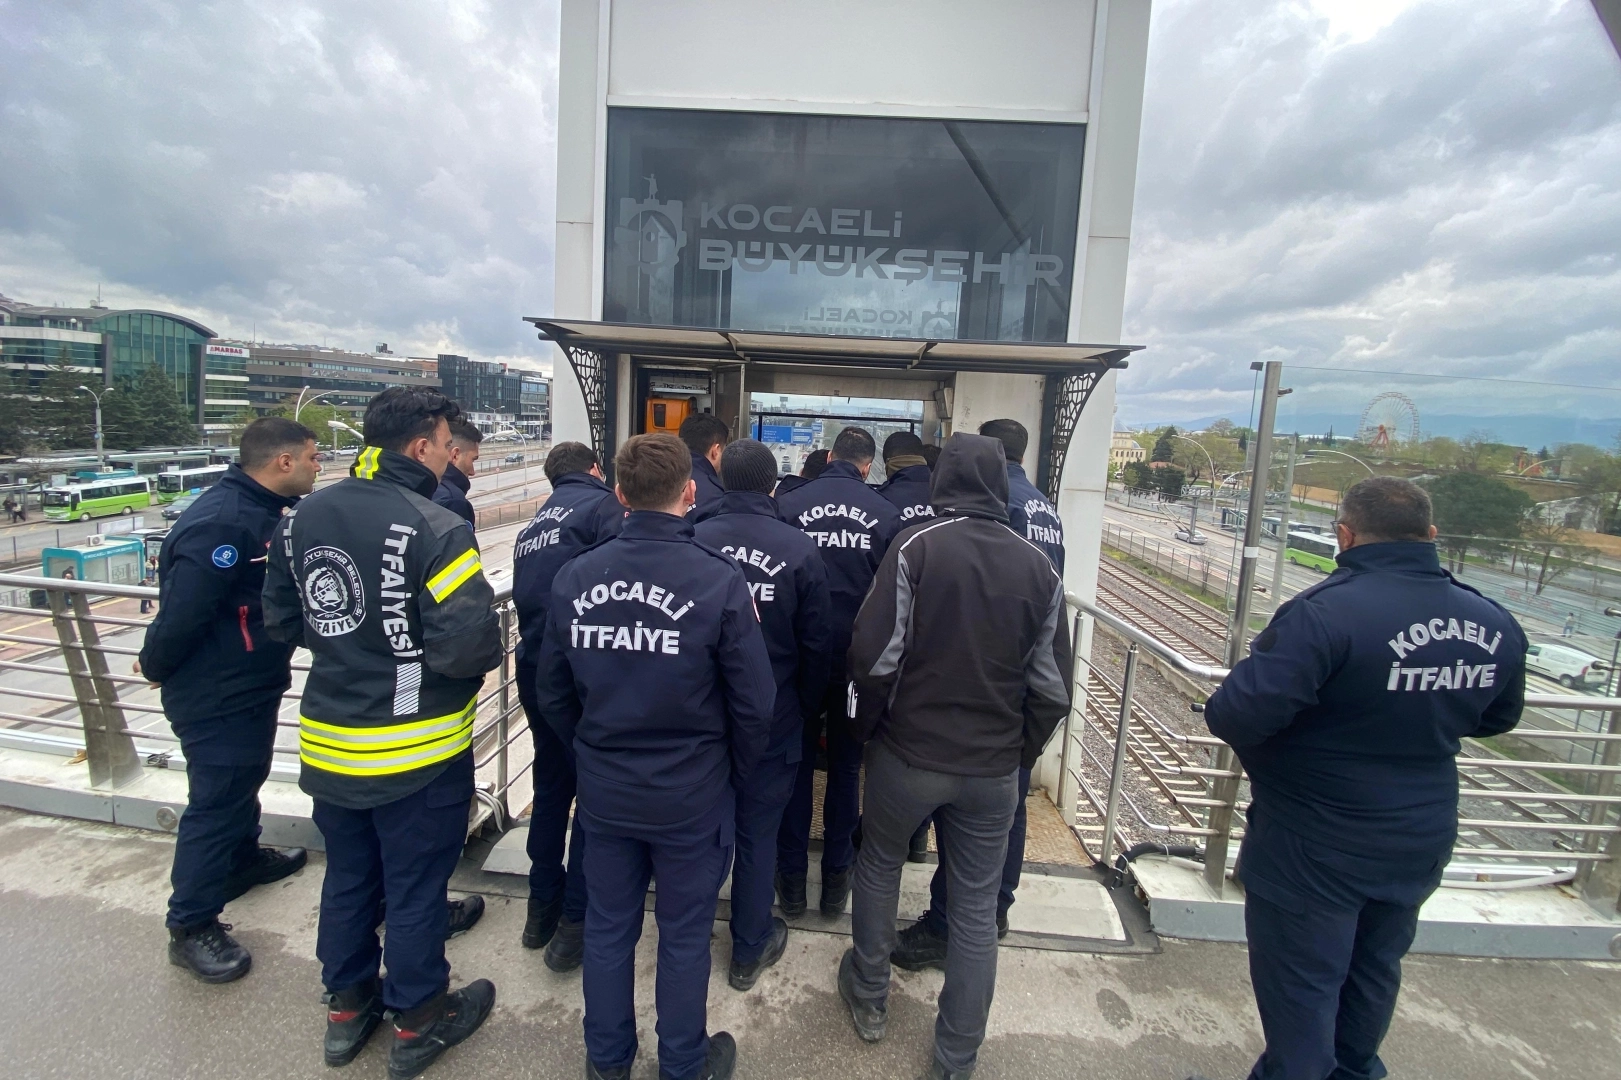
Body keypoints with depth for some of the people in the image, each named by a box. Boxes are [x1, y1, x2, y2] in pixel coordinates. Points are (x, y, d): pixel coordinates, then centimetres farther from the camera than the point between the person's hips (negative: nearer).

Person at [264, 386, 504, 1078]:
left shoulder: (302, 518, -2)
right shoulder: (435, 529, -24)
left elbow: (281, 621, 8)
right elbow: (471, 646, -29)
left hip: (328, 743, 6)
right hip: (418, 749, -6)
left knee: (348, 878, 24)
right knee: (415, 887, 13)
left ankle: (347, 1005, 44)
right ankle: (418, 1022, 33)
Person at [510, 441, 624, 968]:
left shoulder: (533, 523, 17)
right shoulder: (601, 504, -6)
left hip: (534, 671, 7)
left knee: (551, 785, 21)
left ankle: (542, 906, 33)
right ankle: (575, 920, 15)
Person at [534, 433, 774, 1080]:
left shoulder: (573, 578, -10)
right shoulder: (720, 580, -21)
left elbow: (553, 695, 1)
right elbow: (754, 704, -14)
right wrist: (734, 775, 4)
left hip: (603, 793, 3)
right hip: (692, 798, -3)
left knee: (608, 928, 23)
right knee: (684, 936, 18)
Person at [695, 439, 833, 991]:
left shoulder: (694, 540, -12)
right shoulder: (799, 548, -13)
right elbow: (817, 643, -7)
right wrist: (806, 708, 10)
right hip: (772, 718, -1)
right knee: (757, 834, 14)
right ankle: (750, 950, 32)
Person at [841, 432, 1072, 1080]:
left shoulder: (916, 546, -13)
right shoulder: (1040, 569, -2)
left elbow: (875, 656, -16)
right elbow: (1051, 687, 1)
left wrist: (867, 729, 0)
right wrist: (1021, 754, 13)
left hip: (909, 753, -2)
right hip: (994, 768, 3)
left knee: (879, 864, 23)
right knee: (976, 908, 16)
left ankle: (869, 999, 40)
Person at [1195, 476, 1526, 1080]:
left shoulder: (1327, 613, -29)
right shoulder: (1494, 625, -5)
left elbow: (1235, 717, -34)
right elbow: (1497, 718, 13)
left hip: (1314, 850, -7)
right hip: (1419, 844, 7)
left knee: (1301, 986, 13)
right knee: (1375, 971, 28)